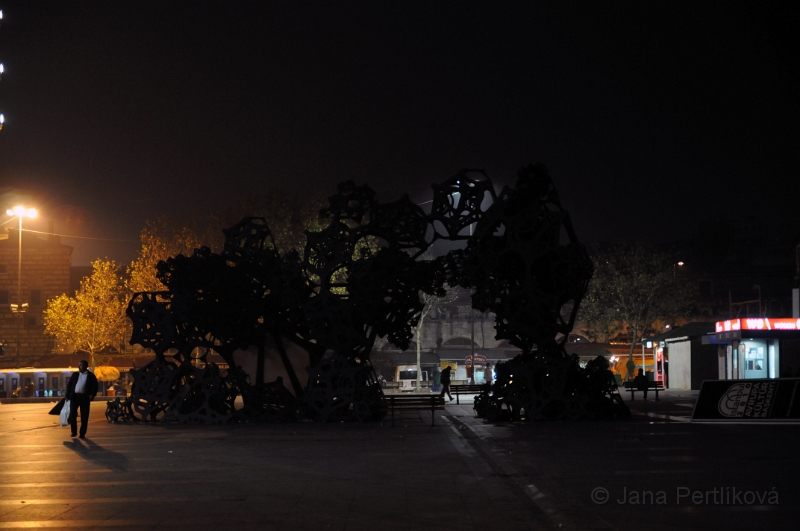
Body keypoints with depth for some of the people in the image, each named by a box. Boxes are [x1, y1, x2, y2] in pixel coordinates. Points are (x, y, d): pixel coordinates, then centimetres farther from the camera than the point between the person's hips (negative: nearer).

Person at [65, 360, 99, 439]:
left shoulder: (91, 376, 6)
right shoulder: (75, 374, 13)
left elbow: (94, 386, 2)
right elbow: (69, 385, 12)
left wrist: (92, 394, -13)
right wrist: (68, 396, 4)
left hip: (84, 397, -2)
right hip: (74, 396, 2)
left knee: (84, 416, 0)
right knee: (72, 414, -4)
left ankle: (82, 433, 7)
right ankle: (74, 431, 10)